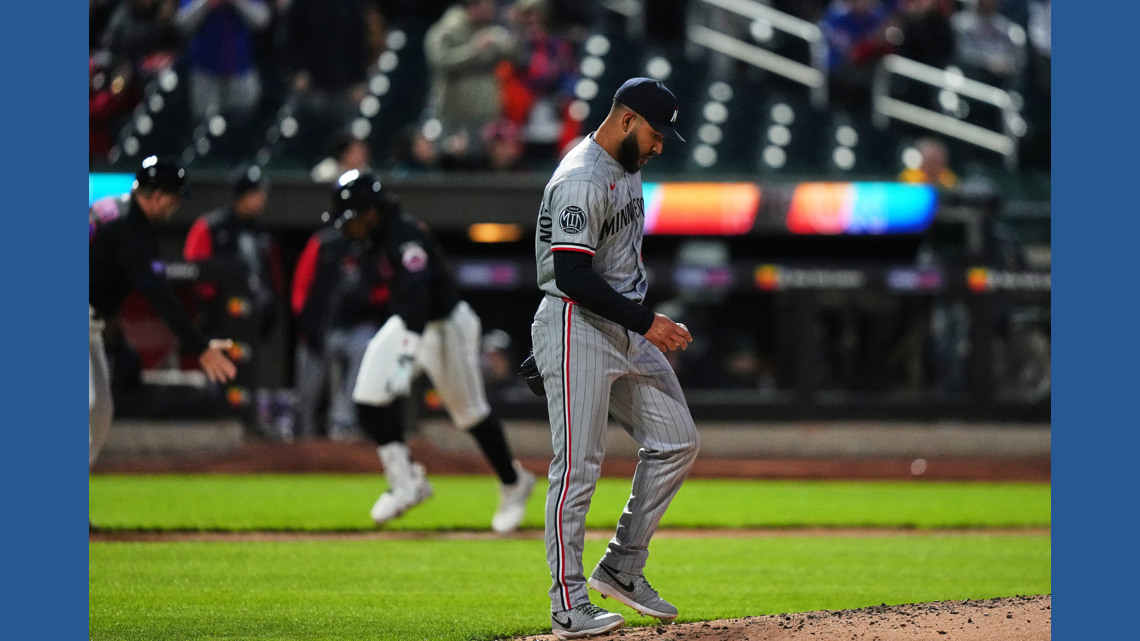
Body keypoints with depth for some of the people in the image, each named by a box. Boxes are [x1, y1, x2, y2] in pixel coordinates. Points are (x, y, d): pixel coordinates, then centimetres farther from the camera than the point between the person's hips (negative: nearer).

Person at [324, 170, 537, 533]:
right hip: (407, 325, 9)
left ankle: (514, 484, 20)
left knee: (471, 413, 3)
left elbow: (417, 293, -42)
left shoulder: (406, 237, -29)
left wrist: (411, 345, -53)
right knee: (369, 400, -5)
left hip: (445, 325, -9)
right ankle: (406, 482, 1)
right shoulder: (375, 237, -2)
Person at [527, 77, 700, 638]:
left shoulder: (625, 167, 13)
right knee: (578, 465, -8)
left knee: (677, 441, 9)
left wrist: (647, 323, 20)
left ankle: (622, 567, 16)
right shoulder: (581, 181, -19)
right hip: (577, 329, -10)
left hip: (626, 333, 10)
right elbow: (572, 277, -25)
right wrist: (646, 322, -23)